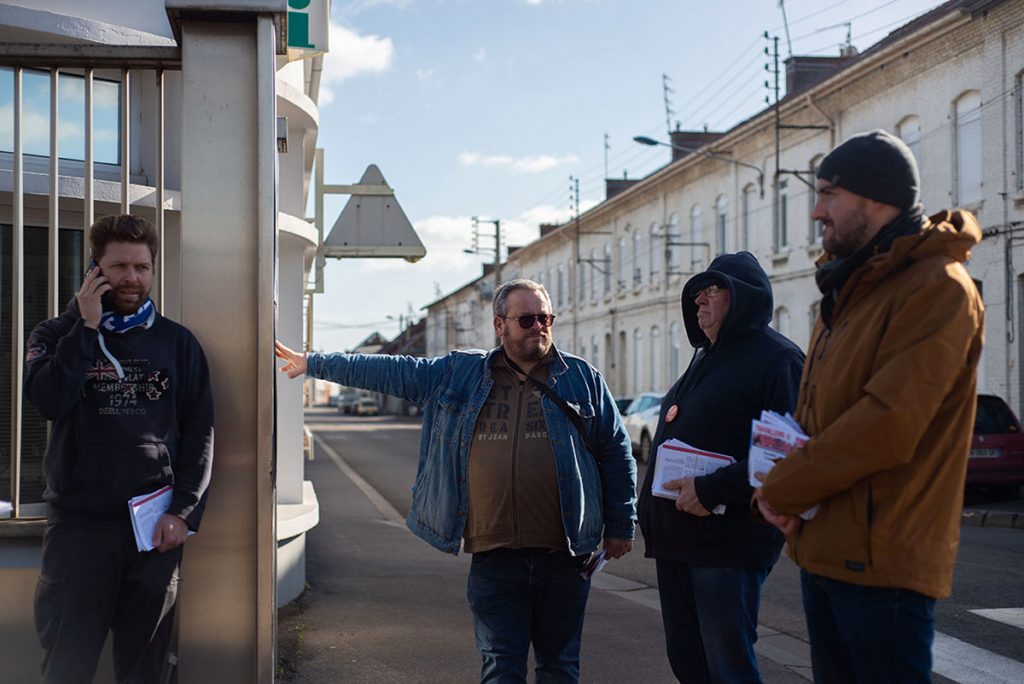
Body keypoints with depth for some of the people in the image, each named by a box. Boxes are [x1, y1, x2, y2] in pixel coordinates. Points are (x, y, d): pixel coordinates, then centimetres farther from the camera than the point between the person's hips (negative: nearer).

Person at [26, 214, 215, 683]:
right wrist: (88, 326, -11)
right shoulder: (57, 335, 7)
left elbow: (200, 430, 5)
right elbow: (48, 399, -13)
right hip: (78, 524, -1)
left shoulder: (177, 342, 8)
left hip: (158, 528, 1)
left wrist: (184, 512, -5)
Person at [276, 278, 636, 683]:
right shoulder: (460, 374, 8)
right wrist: (314, 364, 13)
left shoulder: (583, 378, 5)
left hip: (563, 556, 0)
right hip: (494, 556, 1)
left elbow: (617, 455, 7)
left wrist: (620, 527, 5)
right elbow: (389, 371, 12)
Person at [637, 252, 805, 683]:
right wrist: (652, 510, 16)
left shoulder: (777, 358, -10)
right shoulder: (706, 358, 20)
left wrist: (712, 489, -23)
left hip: (727, 546, -9)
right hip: (675, 541, 9)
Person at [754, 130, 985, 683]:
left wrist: (782, 489, -13)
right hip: (823, 550, 9)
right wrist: (785, 482, -2)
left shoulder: (937, 286, -14)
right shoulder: (848, 293, 17)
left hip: (883, 561, -9)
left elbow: (889, 424, -24)